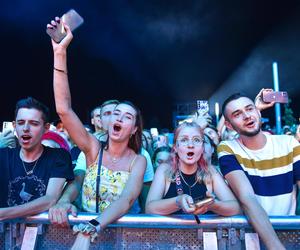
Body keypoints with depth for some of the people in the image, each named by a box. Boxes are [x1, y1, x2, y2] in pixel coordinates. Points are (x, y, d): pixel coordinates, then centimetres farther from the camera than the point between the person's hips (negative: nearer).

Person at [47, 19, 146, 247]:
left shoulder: (138, 161, -5)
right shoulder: (94, 149, -4)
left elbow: (127, 199, -21)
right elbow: (63, 109, -15)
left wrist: (90, 230, -37)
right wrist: (60, 53, -22)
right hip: (84, 227, 1)